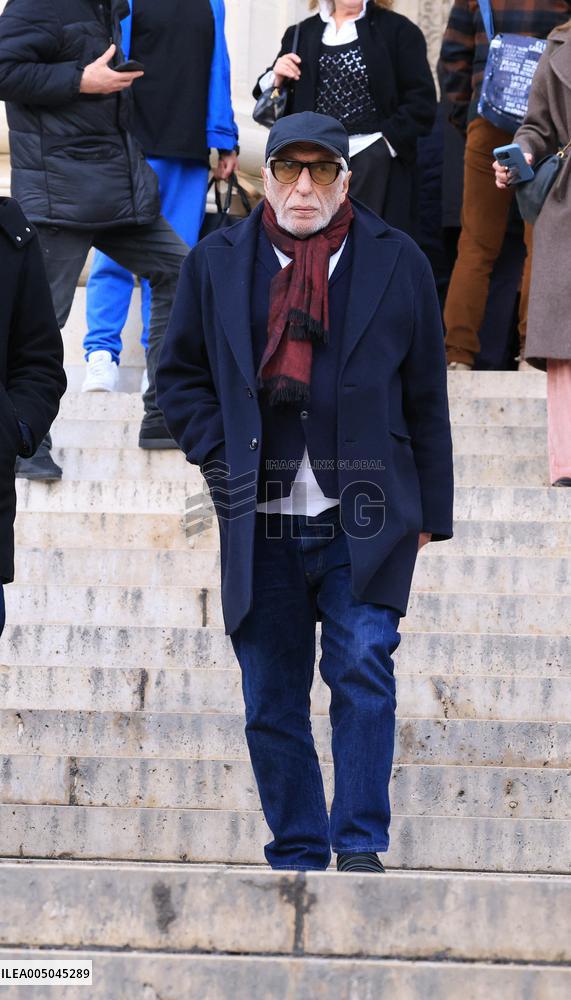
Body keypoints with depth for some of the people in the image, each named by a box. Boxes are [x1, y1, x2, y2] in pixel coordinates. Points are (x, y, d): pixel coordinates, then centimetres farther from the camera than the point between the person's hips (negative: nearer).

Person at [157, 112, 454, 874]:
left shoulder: (396, 261, 5)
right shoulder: (217, 263, 8)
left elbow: (426, 399, 8)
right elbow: (180, 375, 17)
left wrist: (429, 511, 6)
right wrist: (222, 459, 2)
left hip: (363, 522, -2)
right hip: (261, 525, 2)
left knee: (362, 669, -13)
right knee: (272, 700, 4)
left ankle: (360, 846, -6)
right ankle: (296, 855, 14)